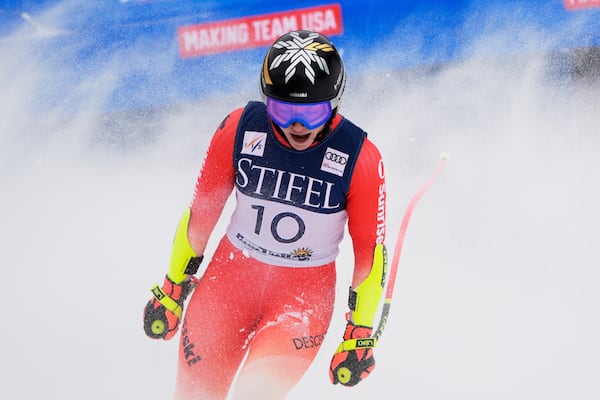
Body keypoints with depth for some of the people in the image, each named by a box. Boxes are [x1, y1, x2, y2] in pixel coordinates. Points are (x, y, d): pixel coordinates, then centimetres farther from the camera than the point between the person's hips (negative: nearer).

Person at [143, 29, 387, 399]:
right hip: (231, 277, 3)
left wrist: (361, 335, -4)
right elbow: (202, 213, 1)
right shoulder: (240, 129, -13)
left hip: (305, 295, -2)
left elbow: (370, 253, -6)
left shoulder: (360, 158, -18)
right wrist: (172, 290, 8)